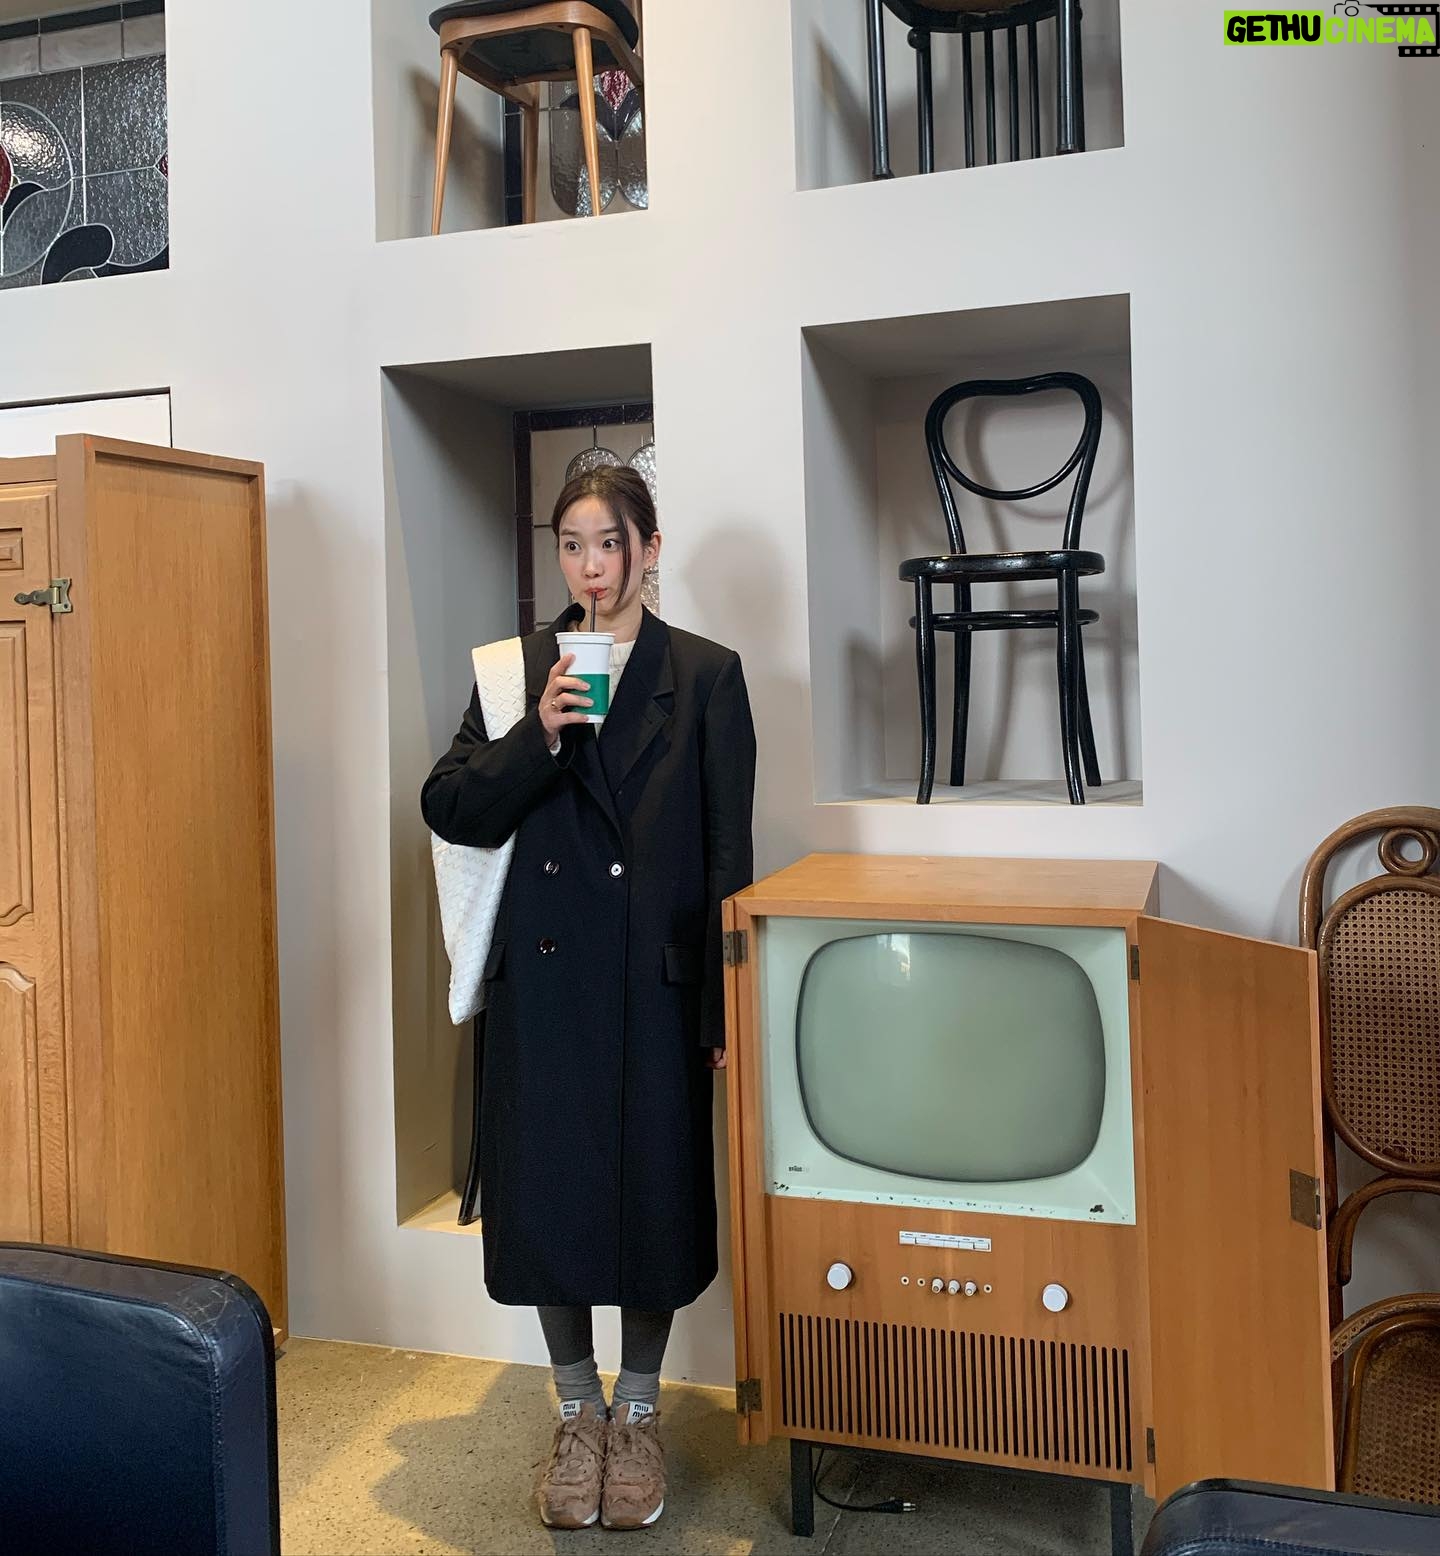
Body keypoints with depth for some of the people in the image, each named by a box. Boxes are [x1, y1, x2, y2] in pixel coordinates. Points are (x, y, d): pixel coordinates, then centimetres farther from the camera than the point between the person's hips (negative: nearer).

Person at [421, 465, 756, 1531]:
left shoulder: (706, 675, 2)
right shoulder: (516, 671, 7)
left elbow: (728, 853, -1)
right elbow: (450, 811, -1)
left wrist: (723, 1004, -5)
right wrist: (538, 735, -17)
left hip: (658, 980, -1)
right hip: (544, 978, 2)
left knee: (655, 1192, 7)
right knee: (549, 1194, 8)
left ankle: (638, 1418, 30)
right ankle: (579, 1415, 31)